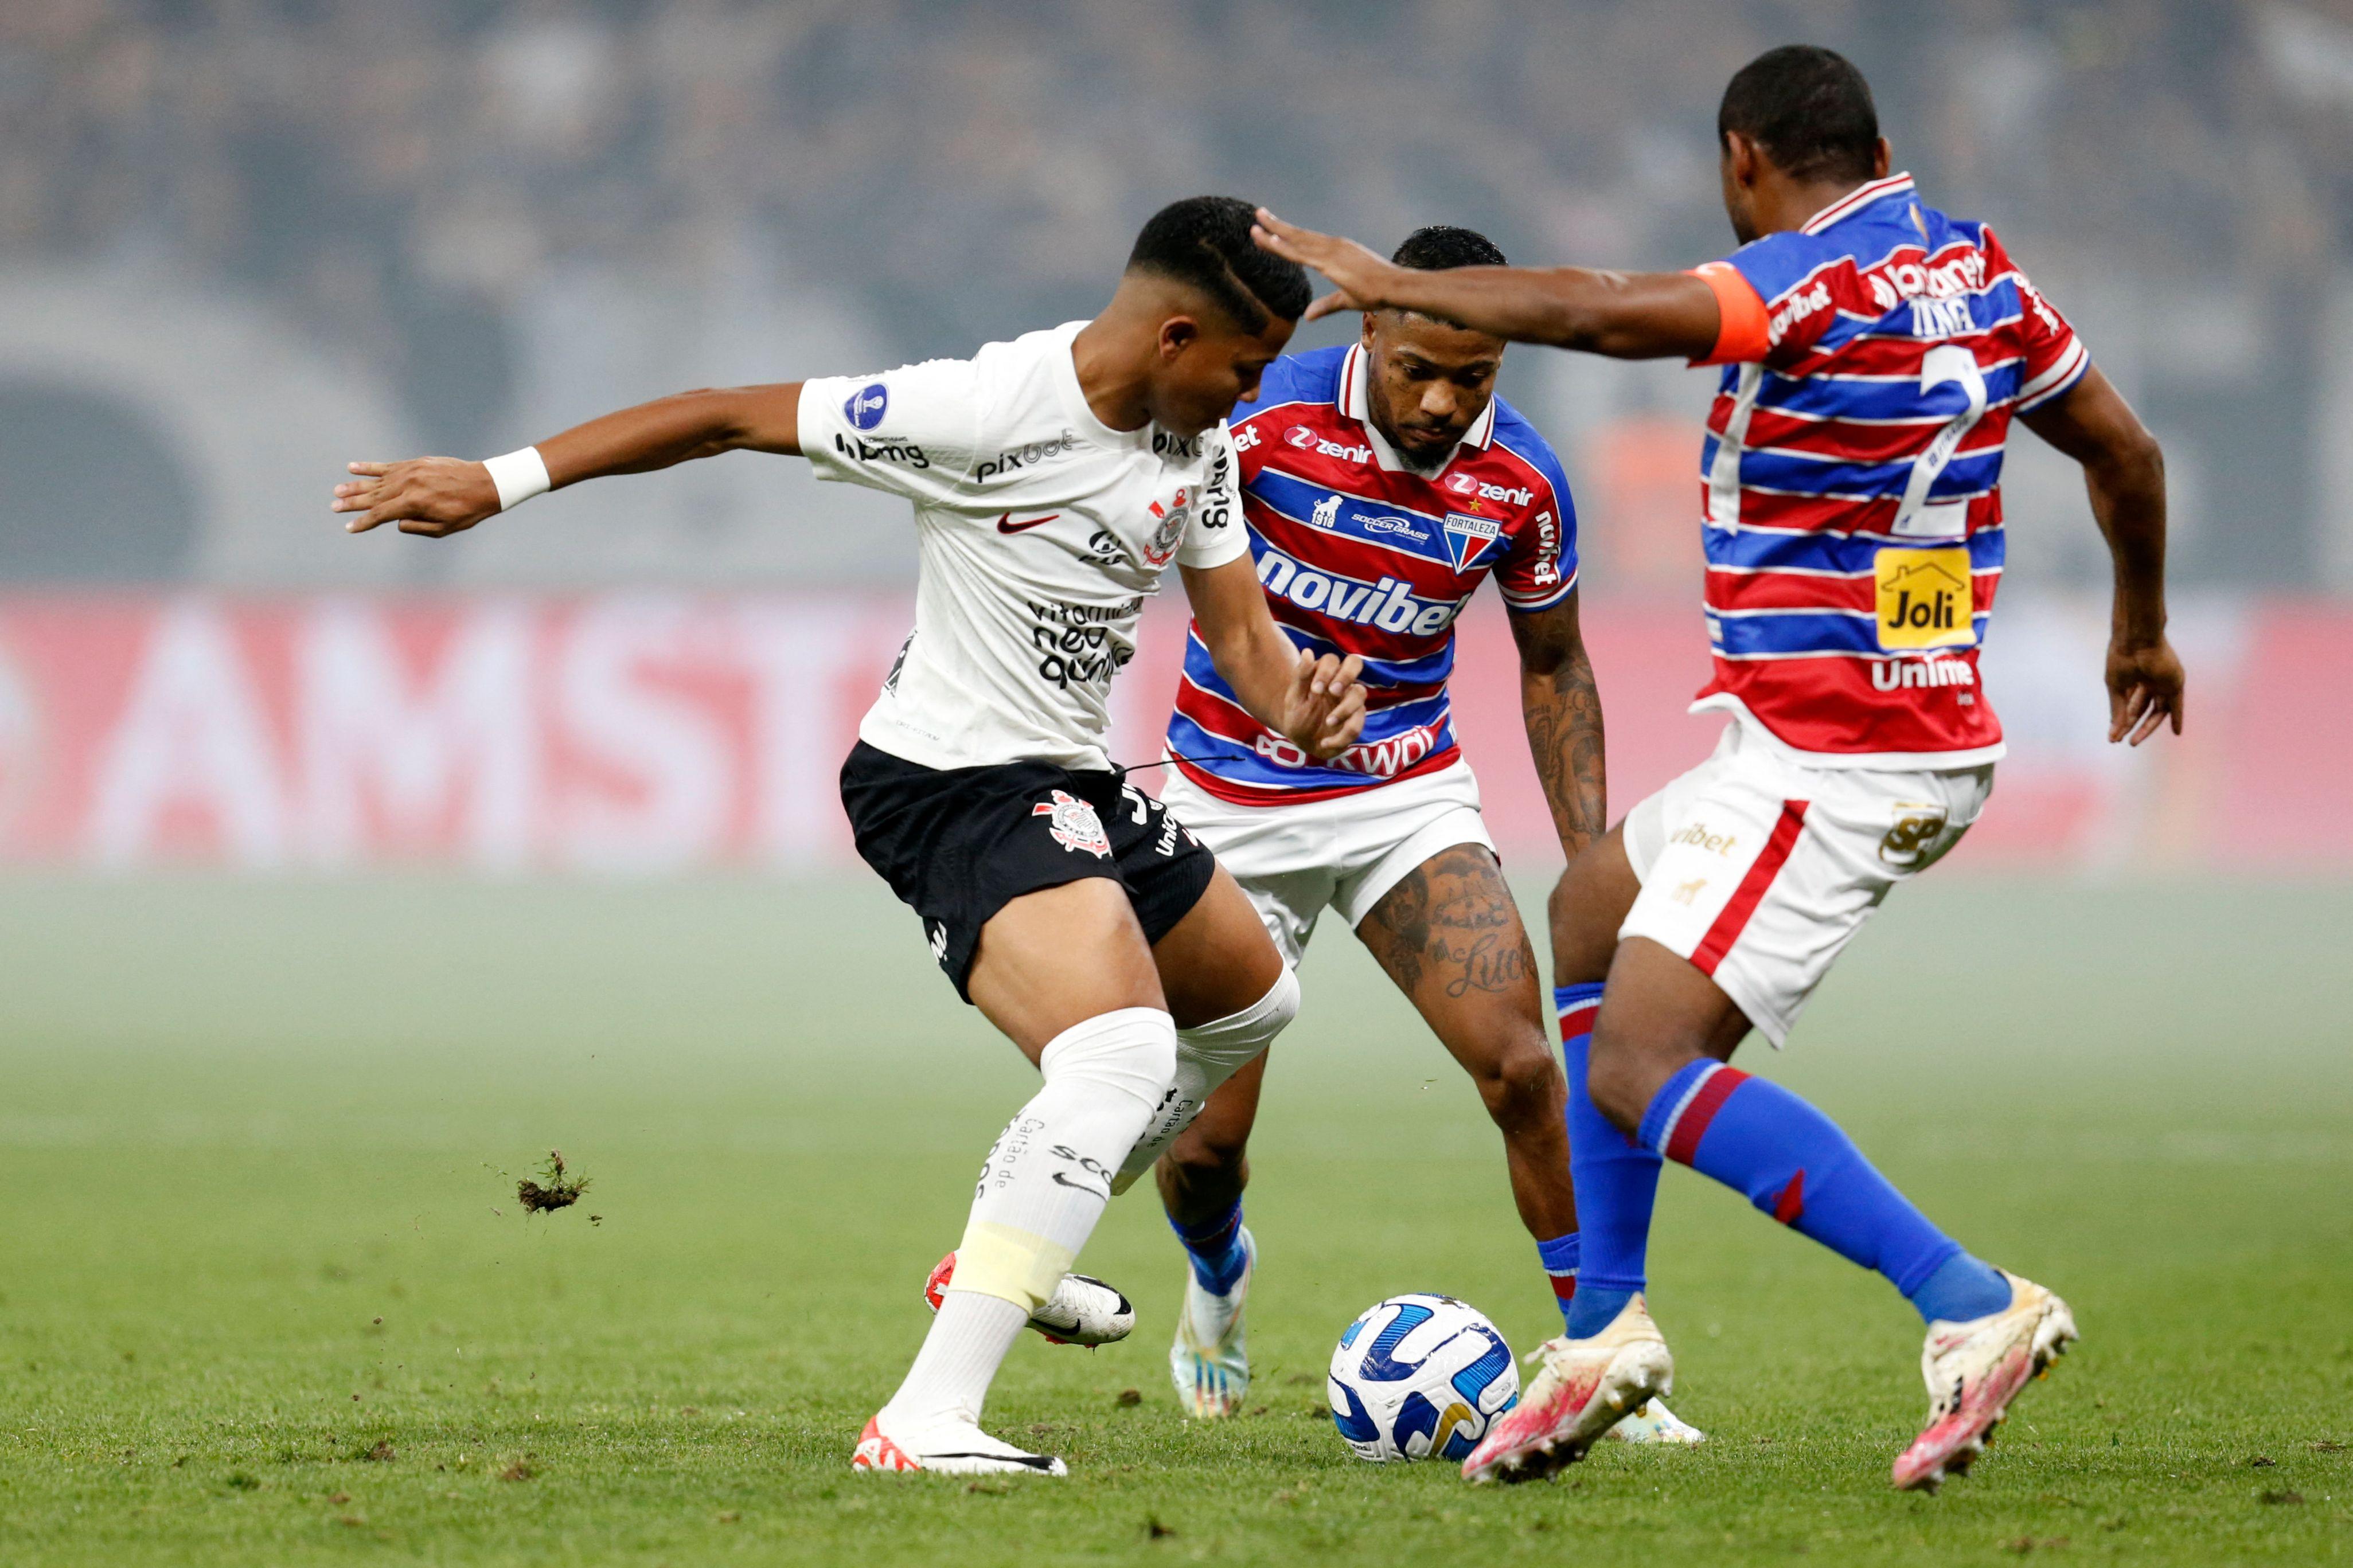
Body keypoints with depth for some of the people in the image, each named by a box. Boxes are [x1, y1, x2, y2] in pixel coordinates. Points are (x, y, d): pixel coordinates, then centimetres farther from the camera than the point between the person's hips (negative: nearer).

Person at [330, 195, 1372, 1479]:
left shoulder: (1199, 446, 3)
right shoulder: (988, 411, -23)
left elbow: (1239, 628, 8)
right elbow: (734, 417, -17)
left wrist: (1298, 709, -18)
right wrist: (499, 481, -16)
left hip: (1073, 785, 10)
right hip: (952, 783, -10)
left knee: (1253, 999, 27)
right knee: (1120, 1055, -30)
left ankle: (1011, 1253, 40)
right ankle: (926, 1422, -35)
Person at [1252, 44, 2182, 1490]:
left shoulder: (1818, 286, -18)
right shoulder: (1978, 270, 7)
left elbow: (1595, 313, -28)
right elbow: (2125, 452, 17)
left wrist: (1392, 283, -15)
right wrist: (2145, 629, 34)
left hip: (1825, 762, -10)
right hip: (1933, 736, 10)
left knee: (1641, 1073, -12)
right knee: (1593, 914, 25)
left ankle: (1972, 1305, -20)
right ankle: (1606, 1328, 21)